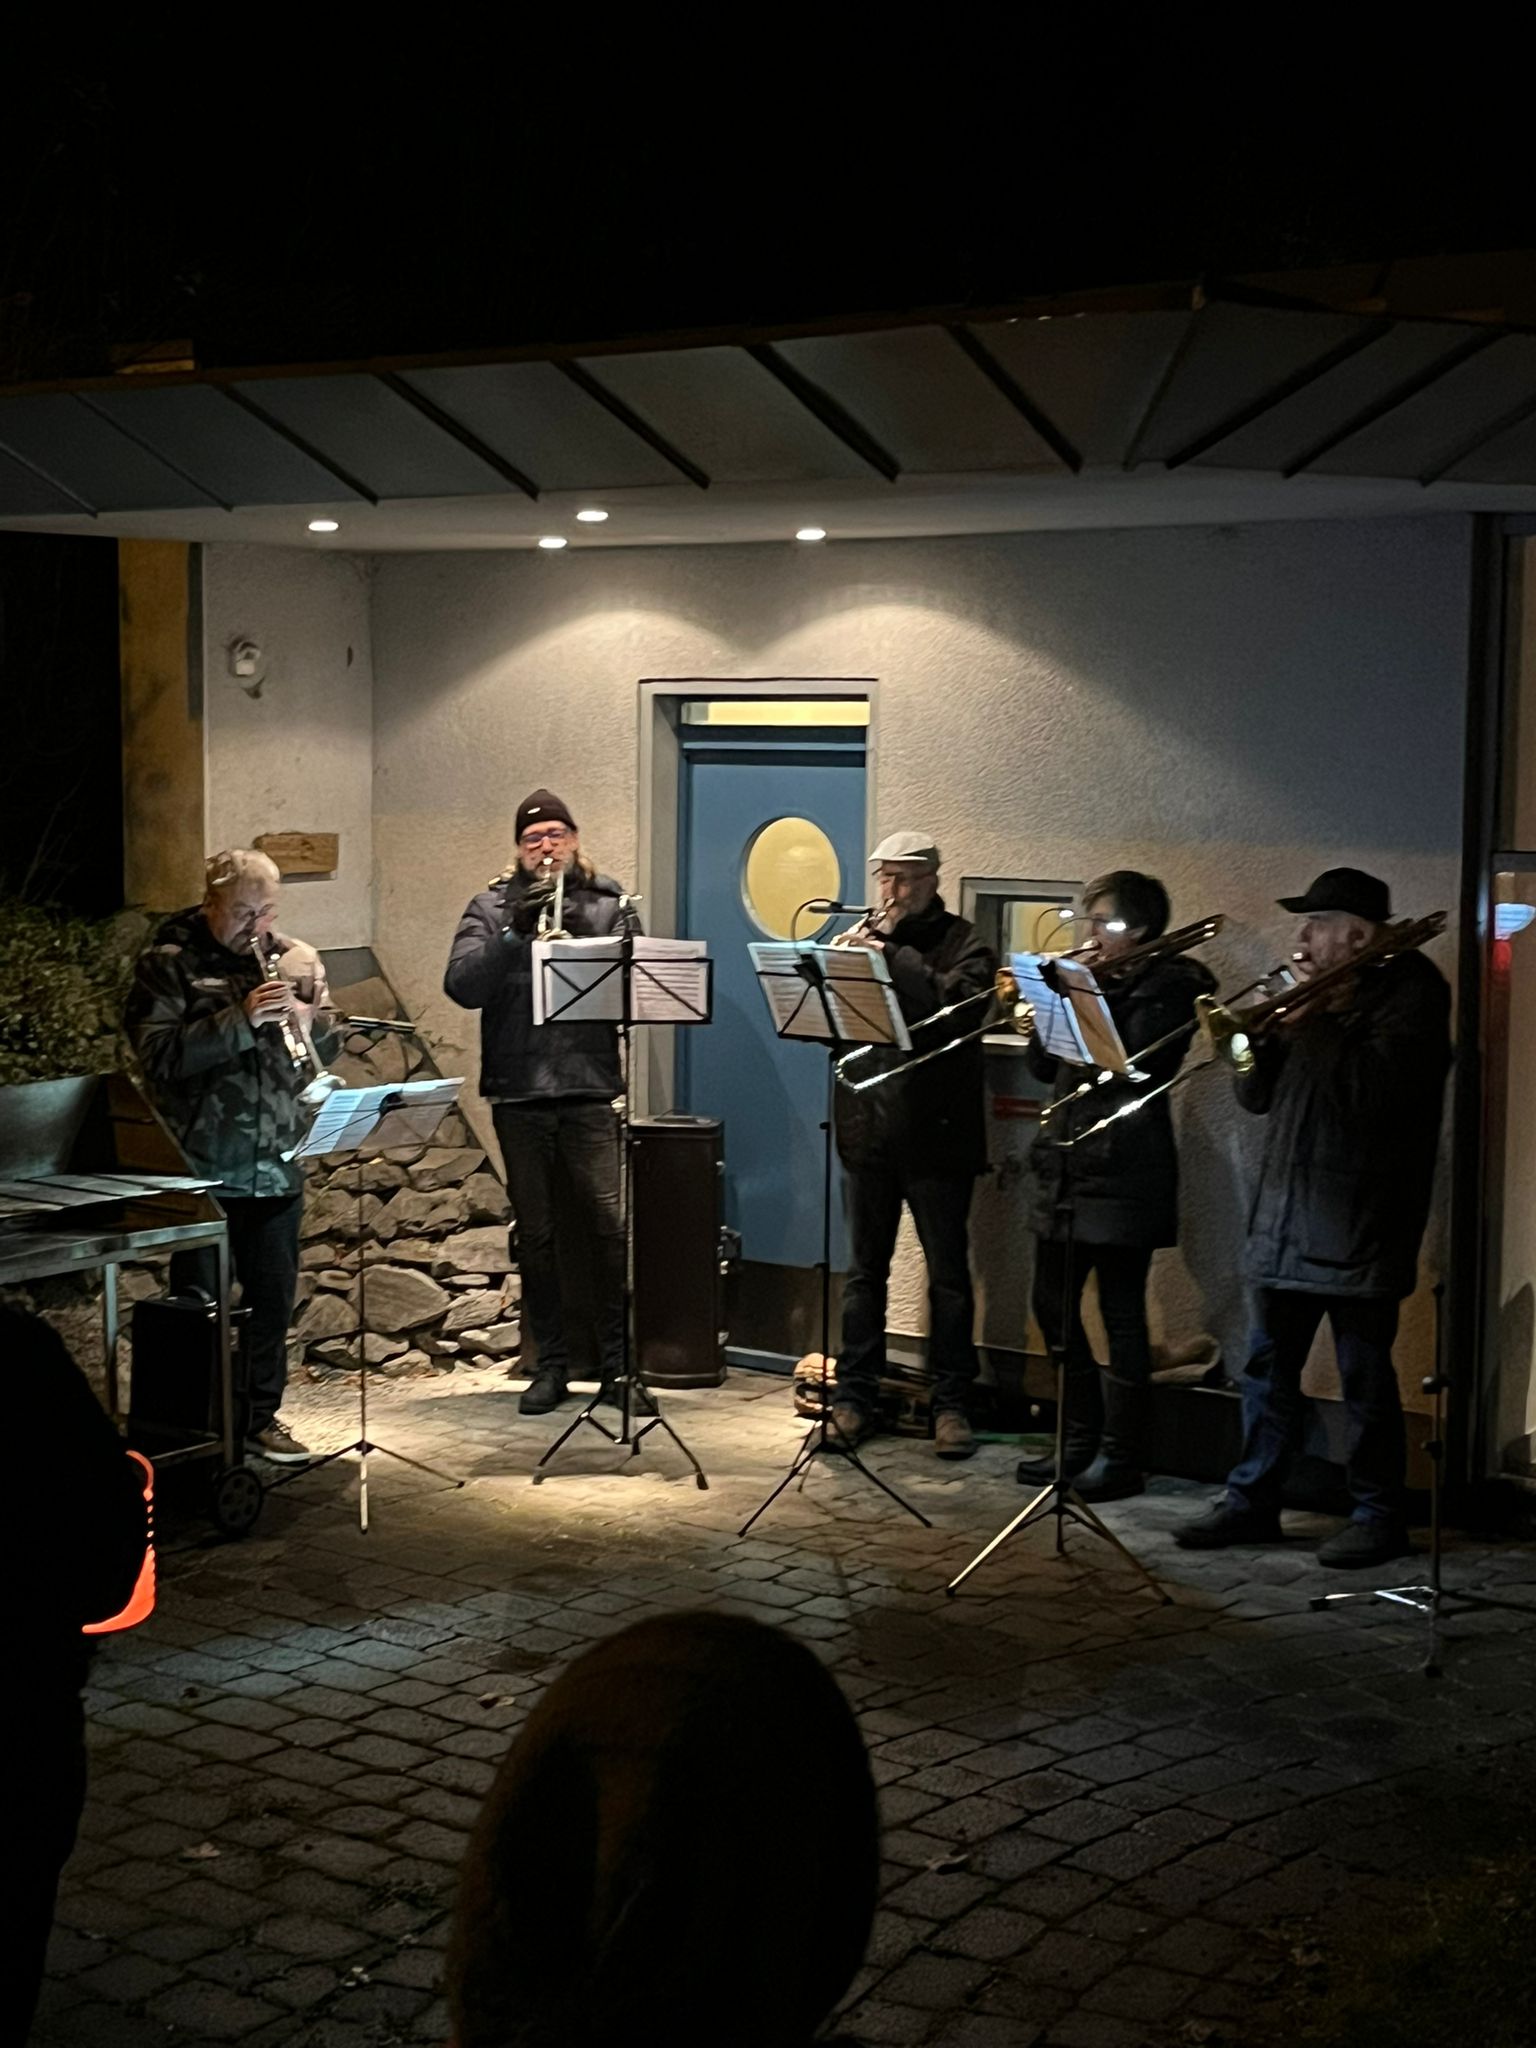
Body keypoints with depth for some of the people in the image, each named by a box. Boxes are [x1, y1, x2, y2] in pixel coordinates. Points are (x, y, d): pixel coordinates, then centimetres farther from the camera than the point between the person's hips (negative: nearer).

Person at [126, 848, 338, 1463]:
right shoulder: (168, 964, -4)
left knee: (273, 1297, 11)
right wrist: (242, 1019, -22)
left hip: (278, 1166, 4)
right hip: (201, 1167, -4)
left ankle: (260, 1417, 24)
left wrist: (302, 1019, -13)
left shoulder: (298, 961, 9)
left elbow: (329, 1047, 10)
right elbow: (159, 1054, -15)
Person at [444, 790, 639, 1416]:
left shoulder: (608, 904, 9)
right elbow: (462, 986, -5)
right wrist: (514, 932, -15)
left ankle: (617, 1362, 5)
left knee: (607, 1225, -7)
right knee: (534, 1235, 7)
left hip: (589, 1089, -1)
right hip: (518, 1093, 1)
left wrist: (583, 937, -16)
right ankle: (552, 1364, 17)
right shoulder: (492, 906, 9)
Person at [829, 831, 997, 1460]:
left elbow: (958, 1001, -20)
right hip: (868, 1129, 4)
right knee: (864, 1267, 9)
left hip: (937, 1131, -4)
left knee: (948, 1272, 3)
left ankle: (951, 1404, 10)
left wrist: (890, 954, -19)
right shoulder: (867, 935, 11)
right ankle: (854, 1395, 17)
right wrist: (851, 953, -12)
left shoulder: (963, 942, -1)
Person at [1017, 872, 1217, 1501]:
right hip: (1064, 1165, 8)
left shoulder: (1166, 987, -7)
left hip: (1121, 1172, -8)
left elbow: (1137, 1066, -21)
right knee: (1054, 1307, 13)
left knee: (1120, 1315, -2)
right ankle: (1081, 1442, 25)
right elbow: (1043, 1066, 12)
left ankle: (1122, 1458, 6)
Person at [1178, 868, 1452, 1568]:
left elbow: (1372, 1094, -21)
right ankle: (1252, 1500, 22)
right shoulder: (1316, 992, 15)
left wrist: (1318, 1019, -17)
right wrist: (1268, 1035, -5)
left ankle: (1379, 1515, 12)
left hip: (1360, 1224, -7)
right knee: (1270, 1366, 13)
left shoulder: (1410, 991, -7)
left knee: (1364, 1375, 1)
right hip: (1287, 1217, 8)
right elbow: (1257, 1097, 12)